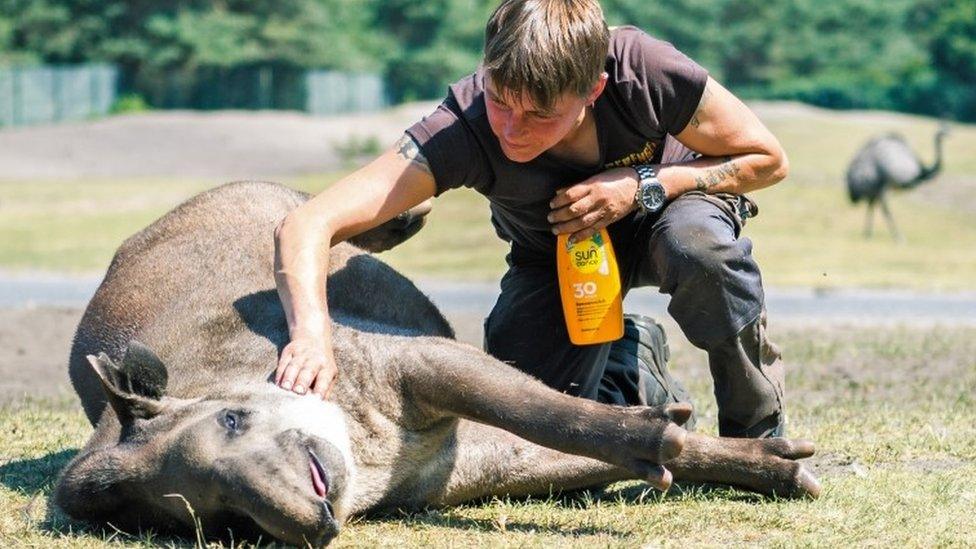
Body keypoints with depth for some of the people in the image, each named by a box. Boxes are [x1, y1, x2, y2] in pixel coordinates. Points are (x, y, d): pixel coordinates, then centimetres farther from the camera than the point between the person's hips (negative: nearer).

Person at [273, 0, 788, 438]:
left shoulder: (644, 70, -36)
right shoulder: (463, 127, -37)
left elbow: (769, 161, -19)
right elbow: (307, 225, -44)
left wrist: (642, 185, -32)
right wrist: (312, 330, -64)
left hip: (663, 206, -1)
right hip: (554, 257, 1)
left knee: (697, 245, -36)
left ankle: (758, 431, -10)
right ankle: (628, 369, 19)